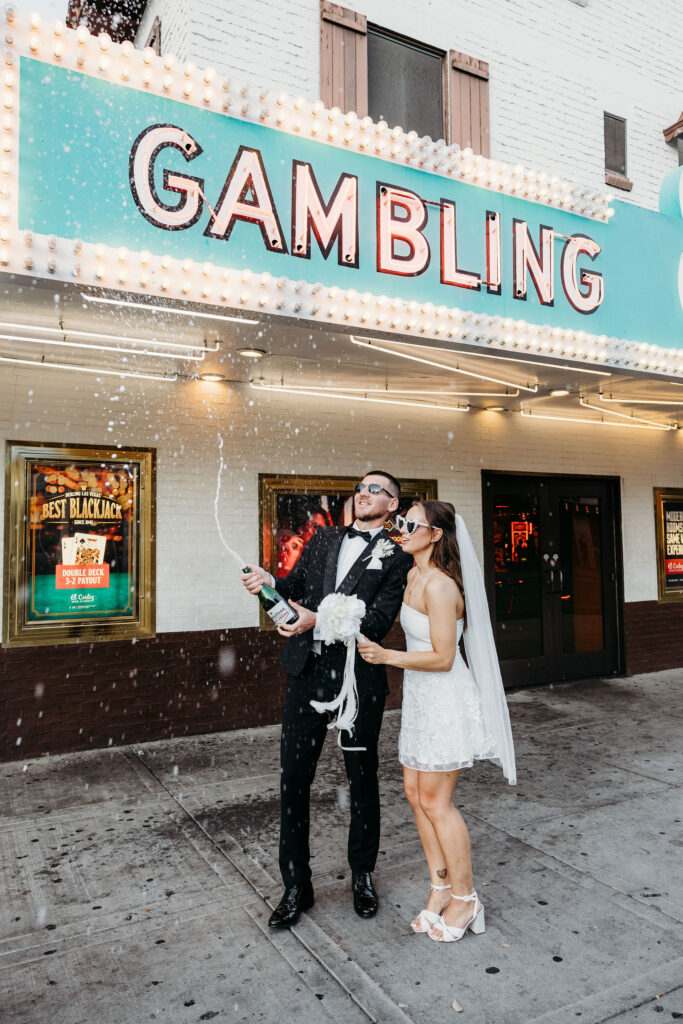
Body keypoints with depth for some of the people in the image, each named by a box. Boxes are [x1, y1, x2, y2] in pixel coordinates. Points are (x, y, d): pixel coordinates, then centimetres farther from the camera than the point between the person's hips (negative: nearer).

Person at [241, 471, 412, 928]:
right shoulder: (323, 539, 13)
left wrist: (319, 620, -24)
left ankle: (363, 876, 36)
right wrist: (269, 582, -11)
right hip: (308, 673, 4)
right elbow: (295, 589, 12)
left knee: (363, 780, 14)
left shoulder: (397, 557, -3)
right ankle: (296, 886, 26)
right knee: (294, 780, 8)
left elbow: (378, 622, -13)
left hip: (359, 680, -3)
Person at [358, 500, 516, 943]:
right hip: (420, 697, 9)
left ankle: (465, 900, 21)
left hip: (446, 699, -9)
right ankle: (441, 887, 30)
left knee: (434, 800, 2)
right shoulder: (414, 576, 6)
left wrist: (388, 656, -22)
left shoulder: (440, 586, -23)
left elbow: (443, 657, -22)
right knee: (416, 793, 14)